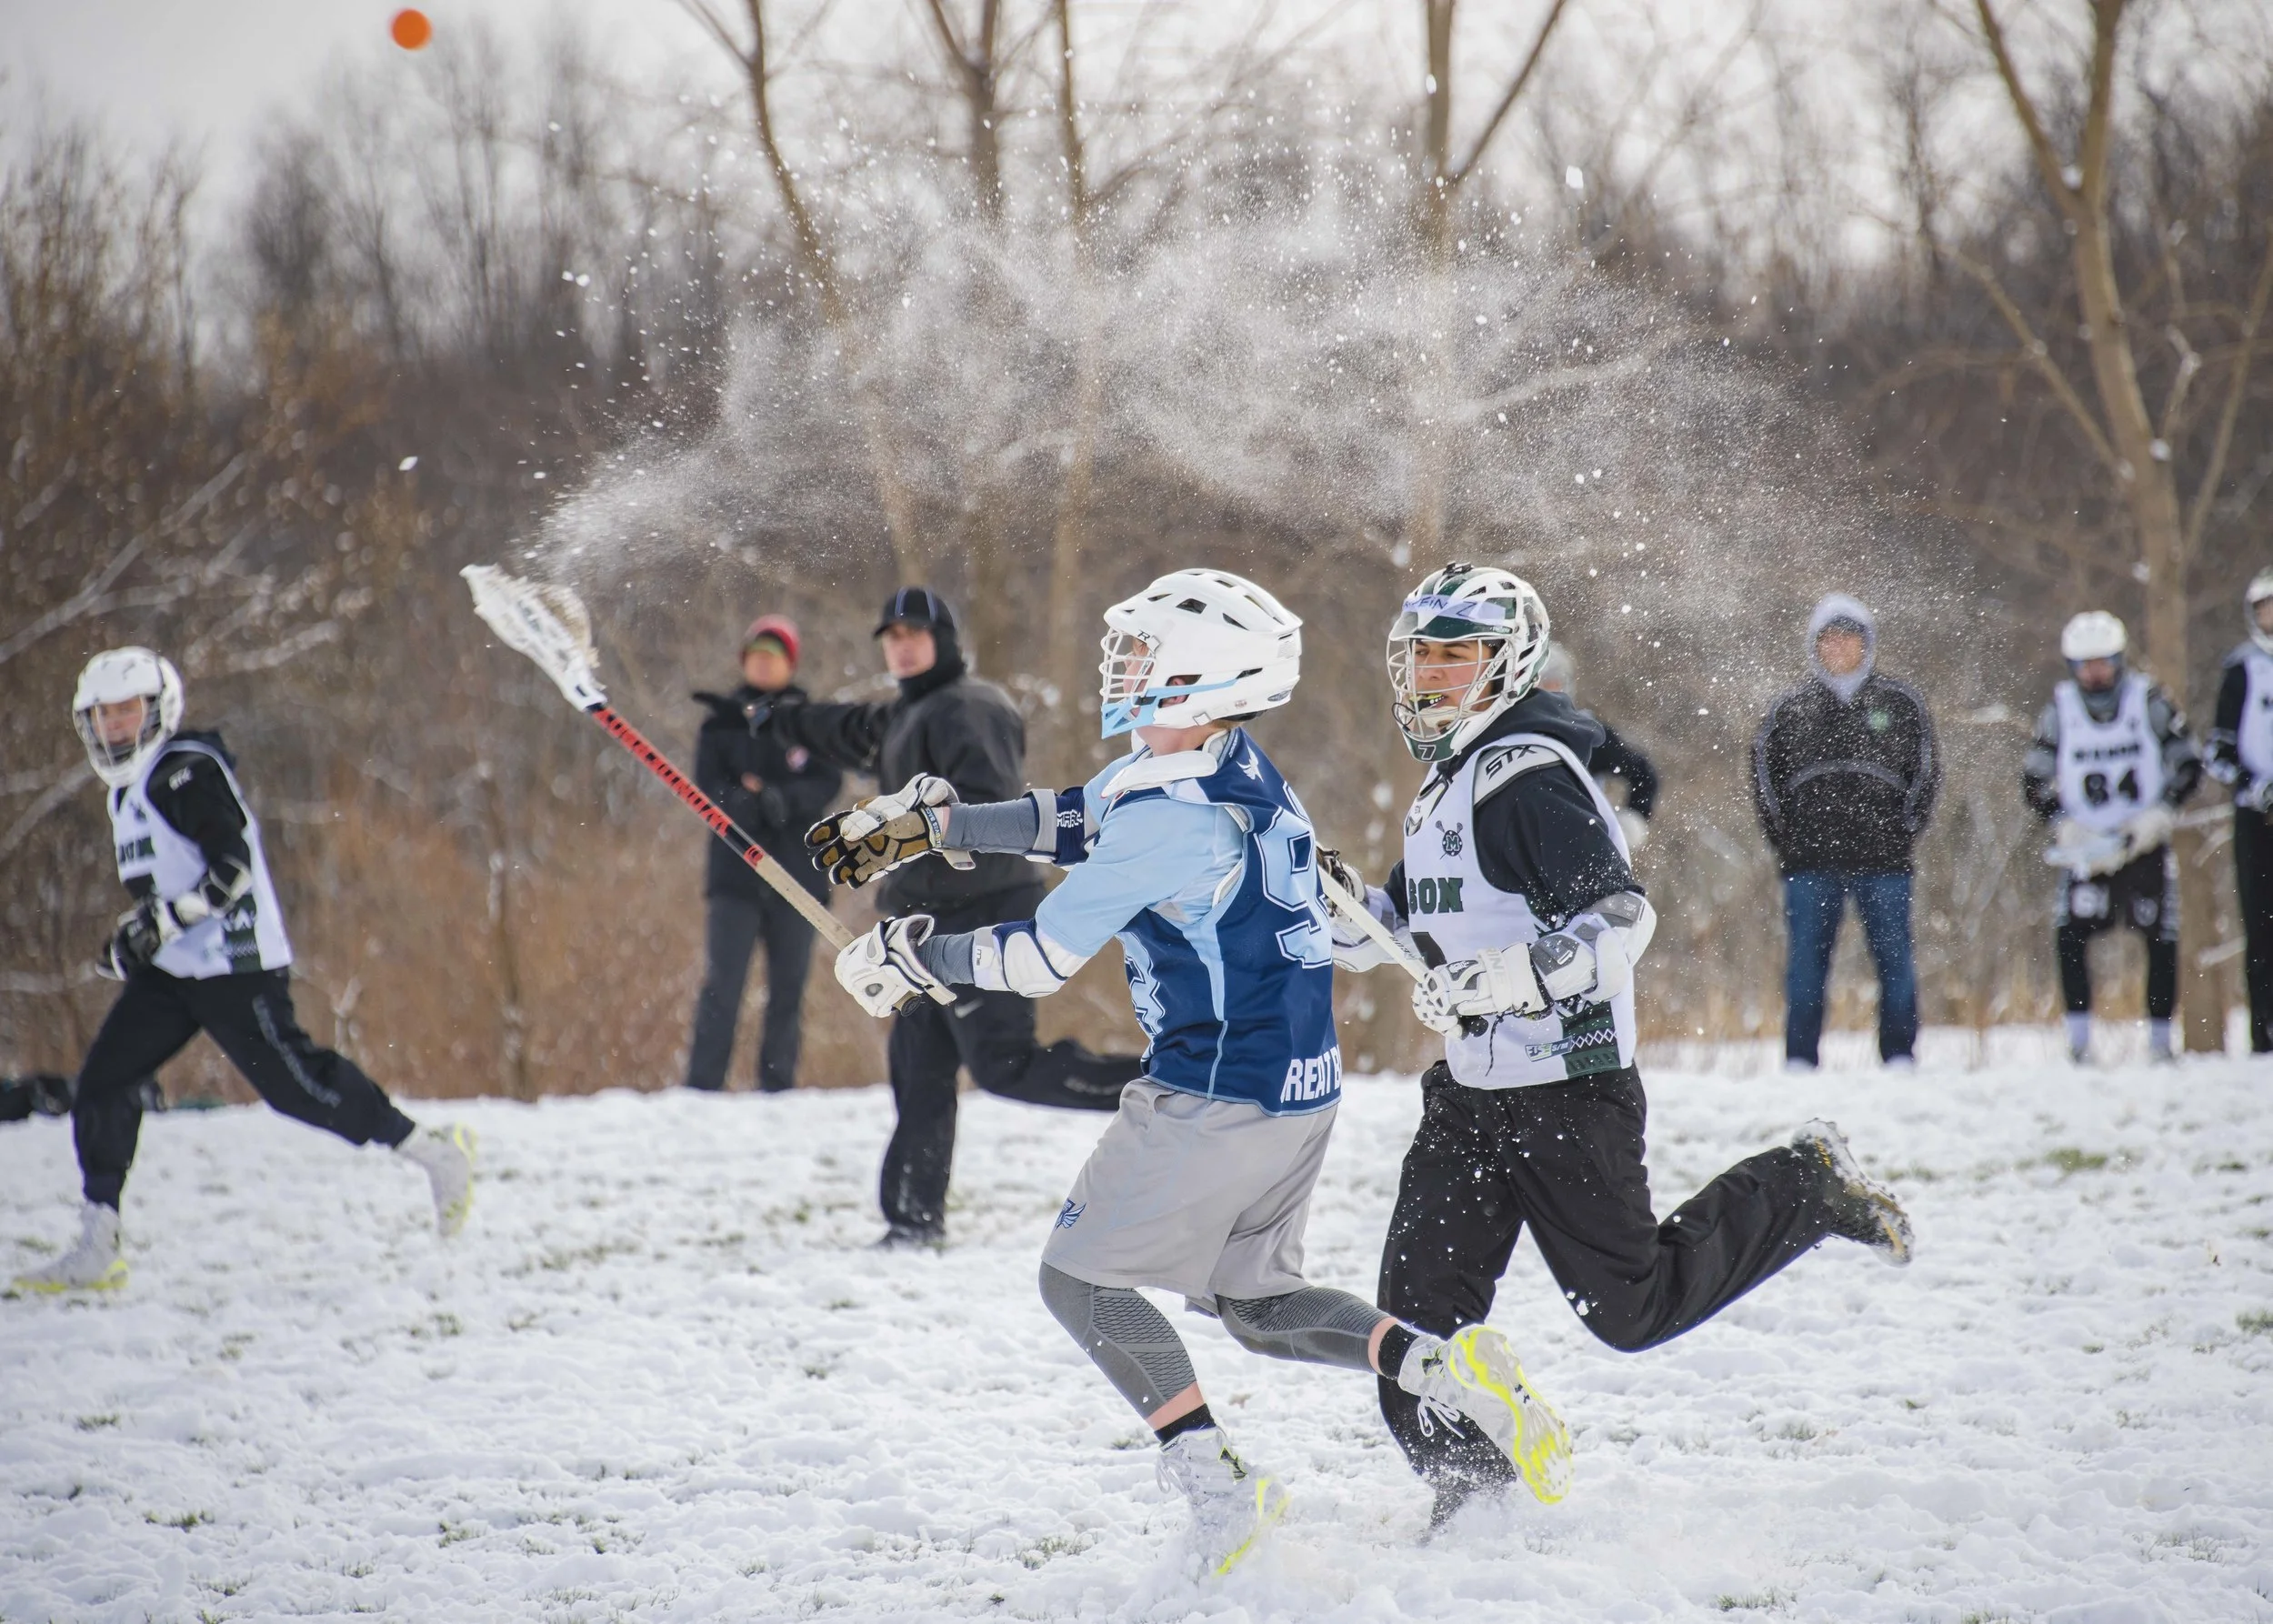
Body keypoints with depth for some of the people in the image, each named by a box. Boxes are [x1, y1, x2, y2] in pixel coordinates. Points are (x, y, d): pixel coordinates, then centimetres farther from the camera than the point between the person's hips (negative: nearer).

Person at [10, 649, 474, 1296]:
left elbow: (233, 865, -22)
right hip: (170, 974, 9)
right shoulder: (131, 788, 18)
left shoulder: (184, 771, -12)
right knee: (100, 1087, 0)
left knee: (294, 1084, -10)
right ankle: (96, 1254, 1)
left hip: (234, 968, -9)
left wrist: (162, 921, -28)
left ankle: (438, 1156, 6)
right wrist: (132, 940, 23)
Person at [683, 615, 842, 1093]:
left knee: (788, 989, 3)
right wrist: (752, 807, -22)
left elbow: (827, 783, -4)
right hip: (735, 873, -1)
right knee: (722, 986, -9)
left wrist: (782, 800, -23)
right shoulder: (721, 723, 9)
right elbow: (708, 787, -2)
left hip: (797, 872, 1)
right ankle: (702, 1089, -9)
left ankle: (778, 1088, 9)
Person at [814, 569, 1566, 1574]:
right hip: (1300, 1090, 9)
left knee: (1080, 1276, 6)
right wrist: (926, 825, 19)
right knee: (1253, 1300, 22)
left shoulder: (1172, 817, -22)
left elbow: (1038, 962, -17)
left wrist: (904, 958, -2)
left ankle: (1219, 1489, -4)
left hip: (1214, 1097, -9)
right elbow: (1077, 822, 21)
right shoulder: (1224, 767, 6)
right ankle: (1445, 1369, 1)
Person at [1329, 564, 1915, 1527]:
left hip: (1567, 1087, -9)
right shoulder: (1445, 787, 15)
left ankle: (1805, 1193, 19)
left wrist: (1504, 979, -33)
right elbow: (1387, 930, 23)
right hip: (1472, 1091, 9)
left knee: (1631, 1308, 1)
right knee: (1418, 1305, -1)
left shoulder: (1527, 775, -16)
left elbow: (1620, 921, -24)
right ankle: (1476, 1497, 8)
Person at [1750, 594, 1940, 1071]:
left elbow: (1926, 771, 11)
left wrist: (1904, 831, 2)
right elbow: (1765, 769, 14)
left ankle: (1900, 1058, 6)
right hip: (1810, 861, 1)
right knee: (1806, 960, 0)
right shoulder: (1790, 708, 10)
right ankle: (1799, 1061, 3)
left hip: (1882, 857, -1)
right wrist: (1785, 837, 5)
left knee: (1894, 959, 0)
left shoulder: (1899, 704, 8)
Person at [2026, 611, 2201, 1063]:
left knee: (2162, 940, -4)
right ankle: (2078, 1037, -9)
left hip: (2145, 841, 0)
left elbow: (2188, 765, 2)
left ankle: (2160, 1039, 9)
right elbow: (2033, 780, 4)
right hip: (2088, 846, 0)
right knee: (2070, 933, -16)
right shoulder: (2060, 711, 0)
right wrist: (2065, 827, -10)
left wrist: (2158, 815, -11)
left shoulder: (2149, 702, -3)